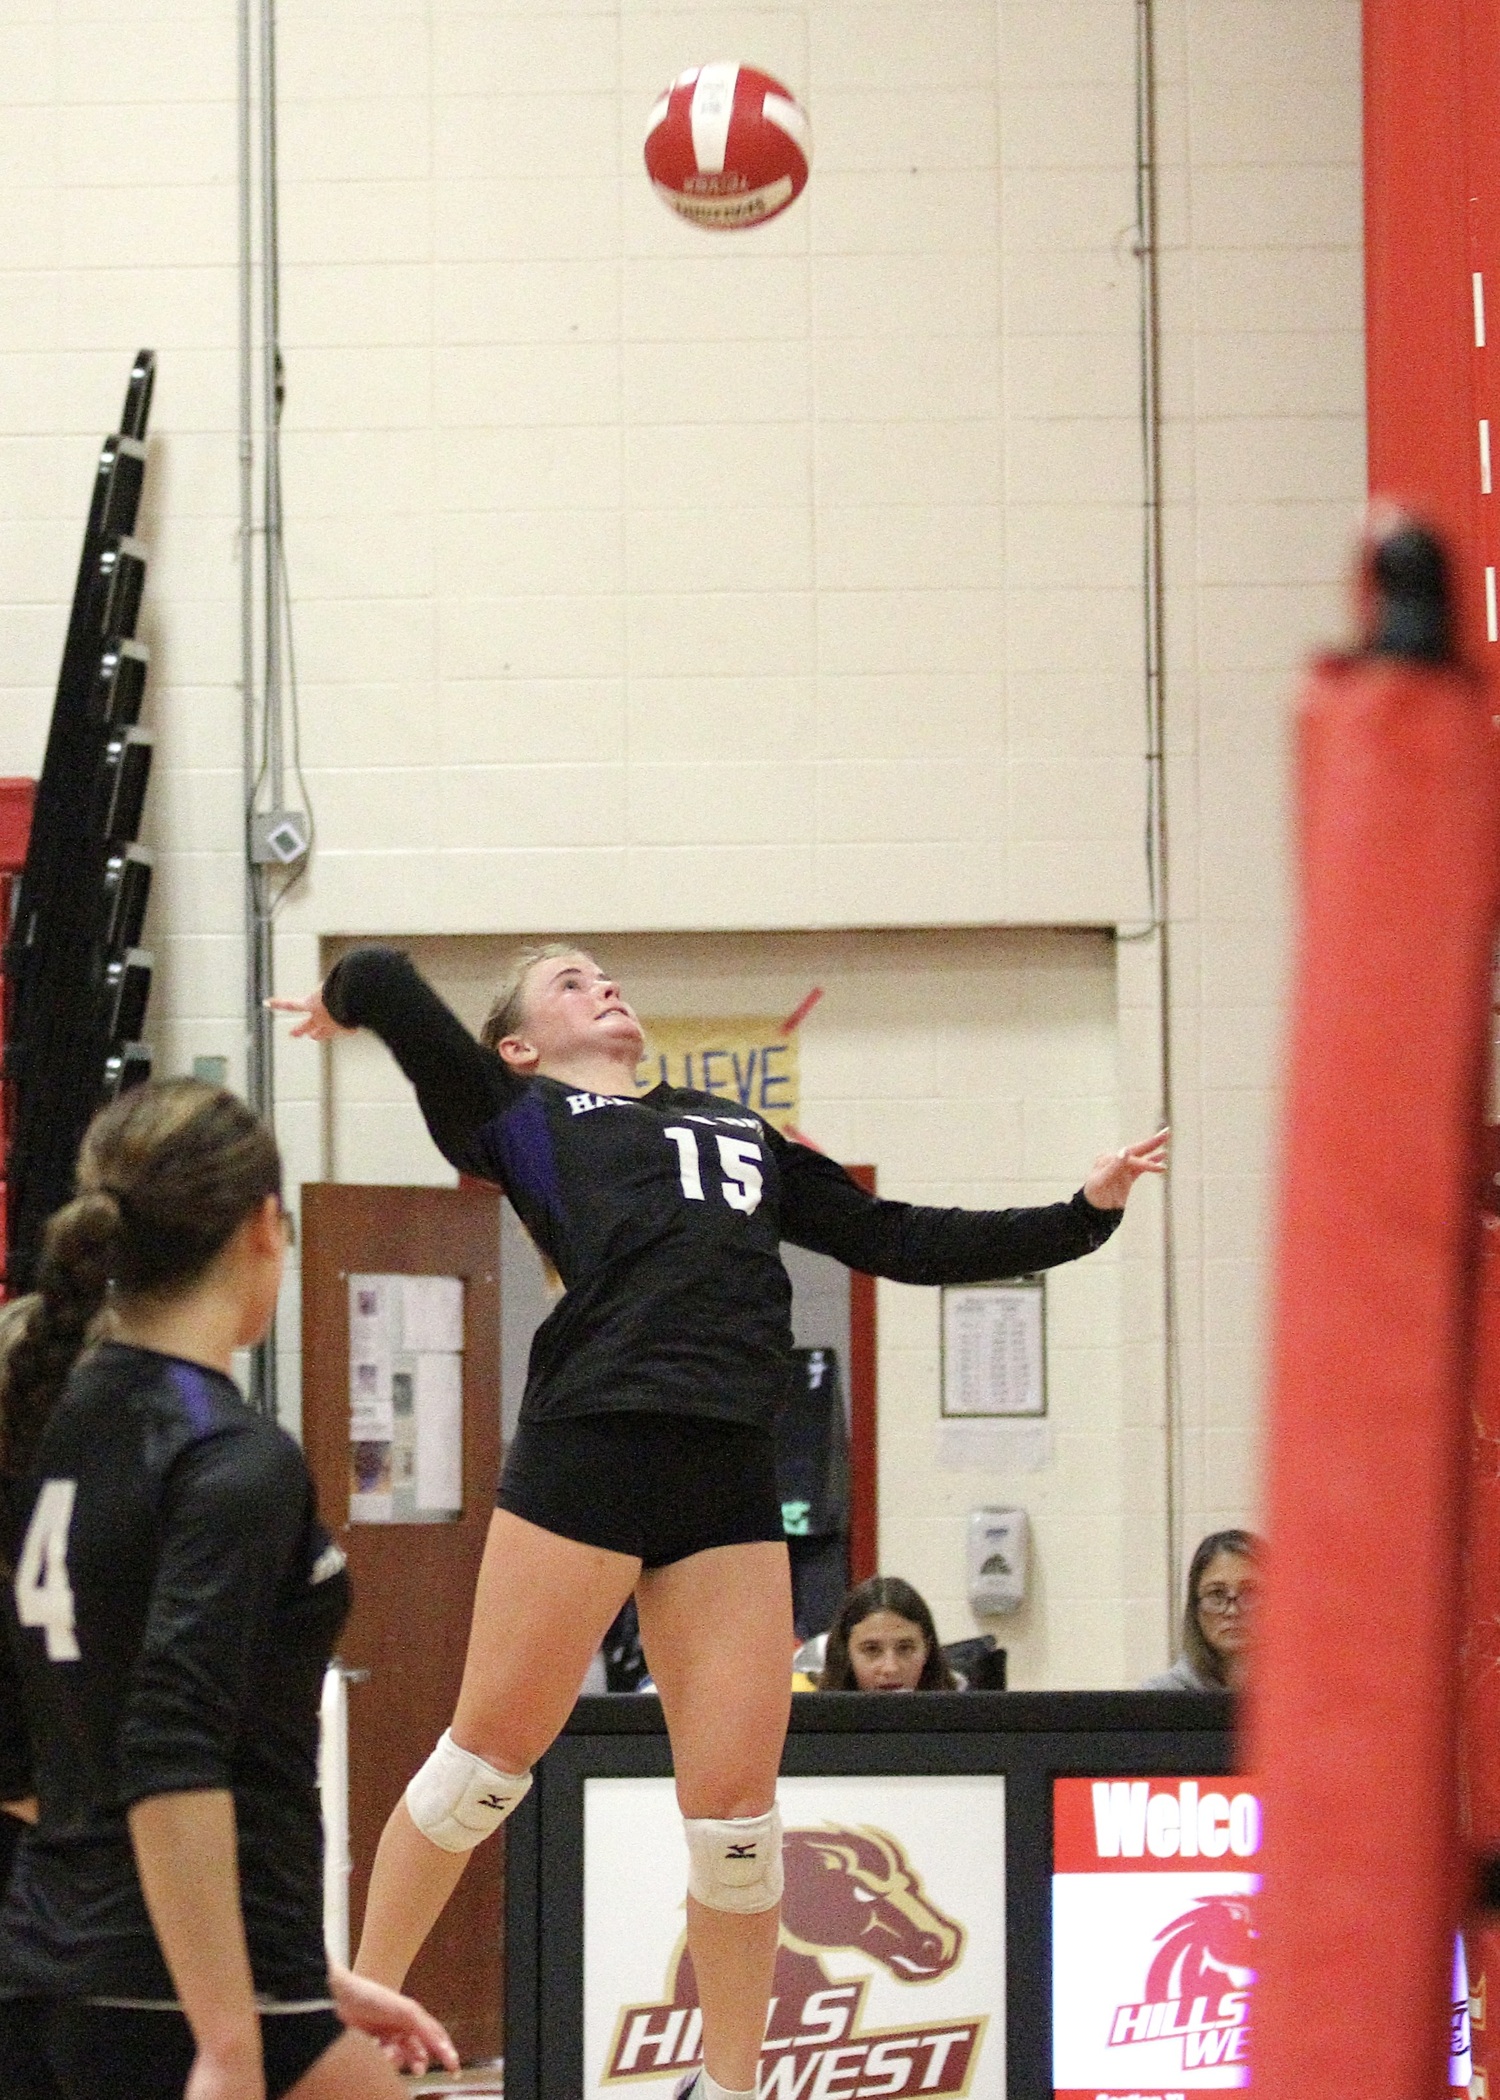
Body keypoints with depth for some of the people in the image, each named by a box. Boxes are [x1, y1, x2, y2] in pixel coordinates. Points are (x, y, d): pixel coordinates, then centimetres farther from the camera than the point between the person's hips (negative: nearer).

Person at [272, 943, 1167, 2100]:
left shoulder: (743, 1134, 29)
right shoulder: (518, 1117, 13)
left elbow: (903, 1241, 29)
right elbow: (380, 979, 3)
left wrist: (1083, 1215, 26)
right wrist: (345, 1003, 25)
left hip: (729, 1475, 4)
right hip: (589, 1448, -4)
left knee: (738, 1801, 0)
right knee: (490, 1753, 0)